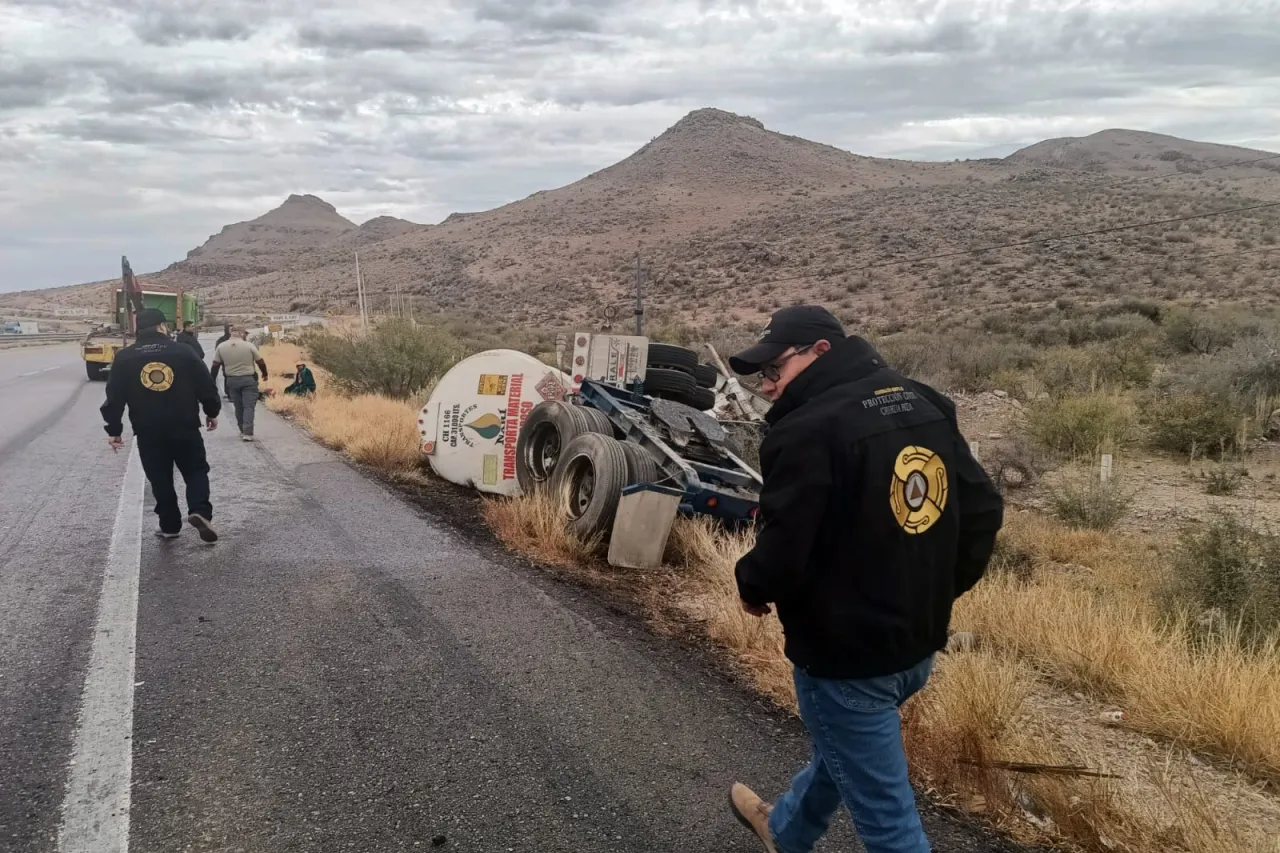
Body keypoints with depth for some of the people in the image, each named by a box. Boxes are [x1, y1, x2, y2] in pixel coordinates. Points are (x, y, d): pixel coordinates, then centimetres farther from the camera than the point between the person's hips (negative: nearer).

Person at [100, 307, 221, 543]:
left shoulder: (124, 358, 2)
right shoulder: (182, 351, -2)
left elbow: (114, 397, 2)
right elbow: (206, 385, 0)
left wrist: (114, 430, 10)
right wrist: (212, 412, 15)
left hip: (148, 432, 1)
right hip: (185, 427, -1)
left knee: (160, 480, 12)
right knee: (196, 471, 11)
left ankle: (169, 526, 16)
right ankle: (199, 511, -11)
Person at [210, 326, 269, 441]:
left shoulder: (221, 347, 1)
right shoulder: (249, 346, -7)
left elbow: (215, 365, 4)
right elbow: (261, 362, -2)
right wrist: (265, 373, 16)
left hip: (232, 380, 3)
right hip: (248, 379, -3)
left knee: (238, 407, 15)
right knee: (248, 406, -3)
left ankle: (243, 431, 22)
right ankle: (247, 433, -12)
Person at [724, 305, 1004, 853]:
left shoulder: (807, 431, -24)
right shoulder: (925, 407, 3)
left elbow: (782, 553, -26)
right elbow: (983, 511, 8)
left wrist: (752, 588, -4)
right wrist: (938, 590, 16)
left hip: (845, 656, -9)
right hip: (917, 644, 9)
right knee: (842, 748, 31)